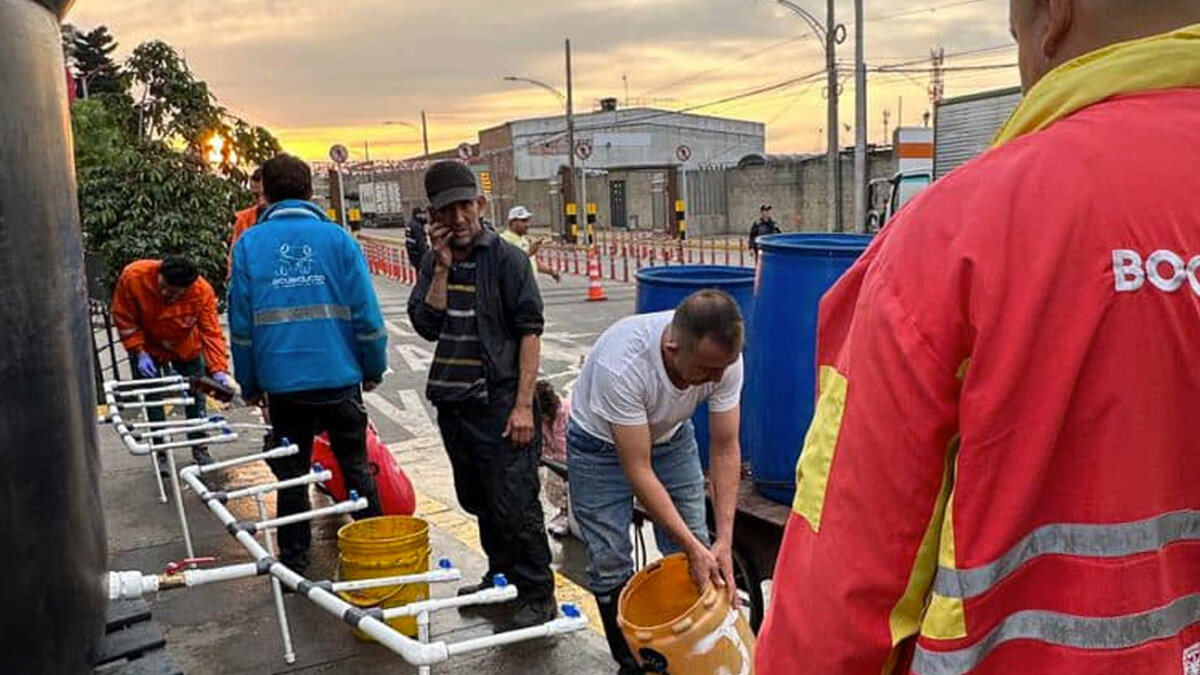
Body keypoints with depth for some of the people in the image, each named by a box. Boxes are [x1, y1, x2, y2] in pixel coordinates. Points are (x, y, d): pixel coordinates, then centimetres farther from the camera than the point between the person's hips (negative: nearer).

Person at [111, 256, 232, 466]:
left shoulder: (202, 291, -33)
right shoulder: (132, 276, -32)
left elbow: (211, 332, -29)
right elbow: (124, 319, -19)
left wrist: (218, 370, -39)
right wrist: (139, 353, -23)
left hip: (187, 348, 1)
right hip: (147, 348, 0)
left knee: (196, 395, 8)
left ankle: (200, 448, 25)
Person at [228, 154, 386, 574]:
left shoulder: (248, 244, 1)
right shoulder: (337, 238, -2)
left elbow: (240, 321, 2)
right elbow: (367, 313, -4)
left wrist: (250, 384, 10)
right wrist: (374, 368, 7)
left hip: (281, 380, 1)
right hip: (339, 377, -1)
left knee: (291, 473, 13)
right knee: (356, 466, 13)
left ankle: (294, 562, 20)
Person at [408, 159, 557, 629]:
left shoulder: (507, 259, -7)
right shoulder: (435, 263, 10)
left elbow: (530, 332, -10)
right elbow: (426, 326, -1)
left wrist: (523, 405, -16)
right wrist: (443, 268, -10)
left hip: (499, 402, -6)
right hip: (453, 401, 6)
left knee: (514, 505, -3)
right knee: (478, 501, 17)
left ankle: (537, 595, 10)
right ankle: (501, 577, 35)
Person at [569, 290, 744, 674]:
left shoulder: (724, 356, -27)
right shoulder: (622, 365, -42)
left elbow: (726, 450, -17)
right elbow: (638, 471, -33)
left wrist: (724, 541, -23)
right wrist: (692, 545, -32)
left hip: (670, 436, 4)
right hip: (601, 443, -4)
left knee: (698, 555, 0)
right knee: (610, 563, -4)